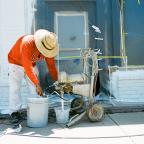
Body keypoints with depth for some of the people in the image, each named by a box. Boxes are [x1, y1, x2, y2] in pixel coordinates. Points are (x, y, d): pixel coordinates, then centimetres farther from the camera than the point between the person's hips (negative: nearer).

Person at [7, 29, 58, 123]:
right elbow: (27, 67, -41)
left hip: (31, 64, 5)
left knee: (35, 89, -2)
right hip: (16, 63, -5)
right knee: (15, 88, -11)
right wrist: (37, 84, -42)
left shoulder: (48, 47, -20)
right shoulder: (27, 43, -39)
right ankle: (14, 113, -5)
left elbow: (51, 65, -11)